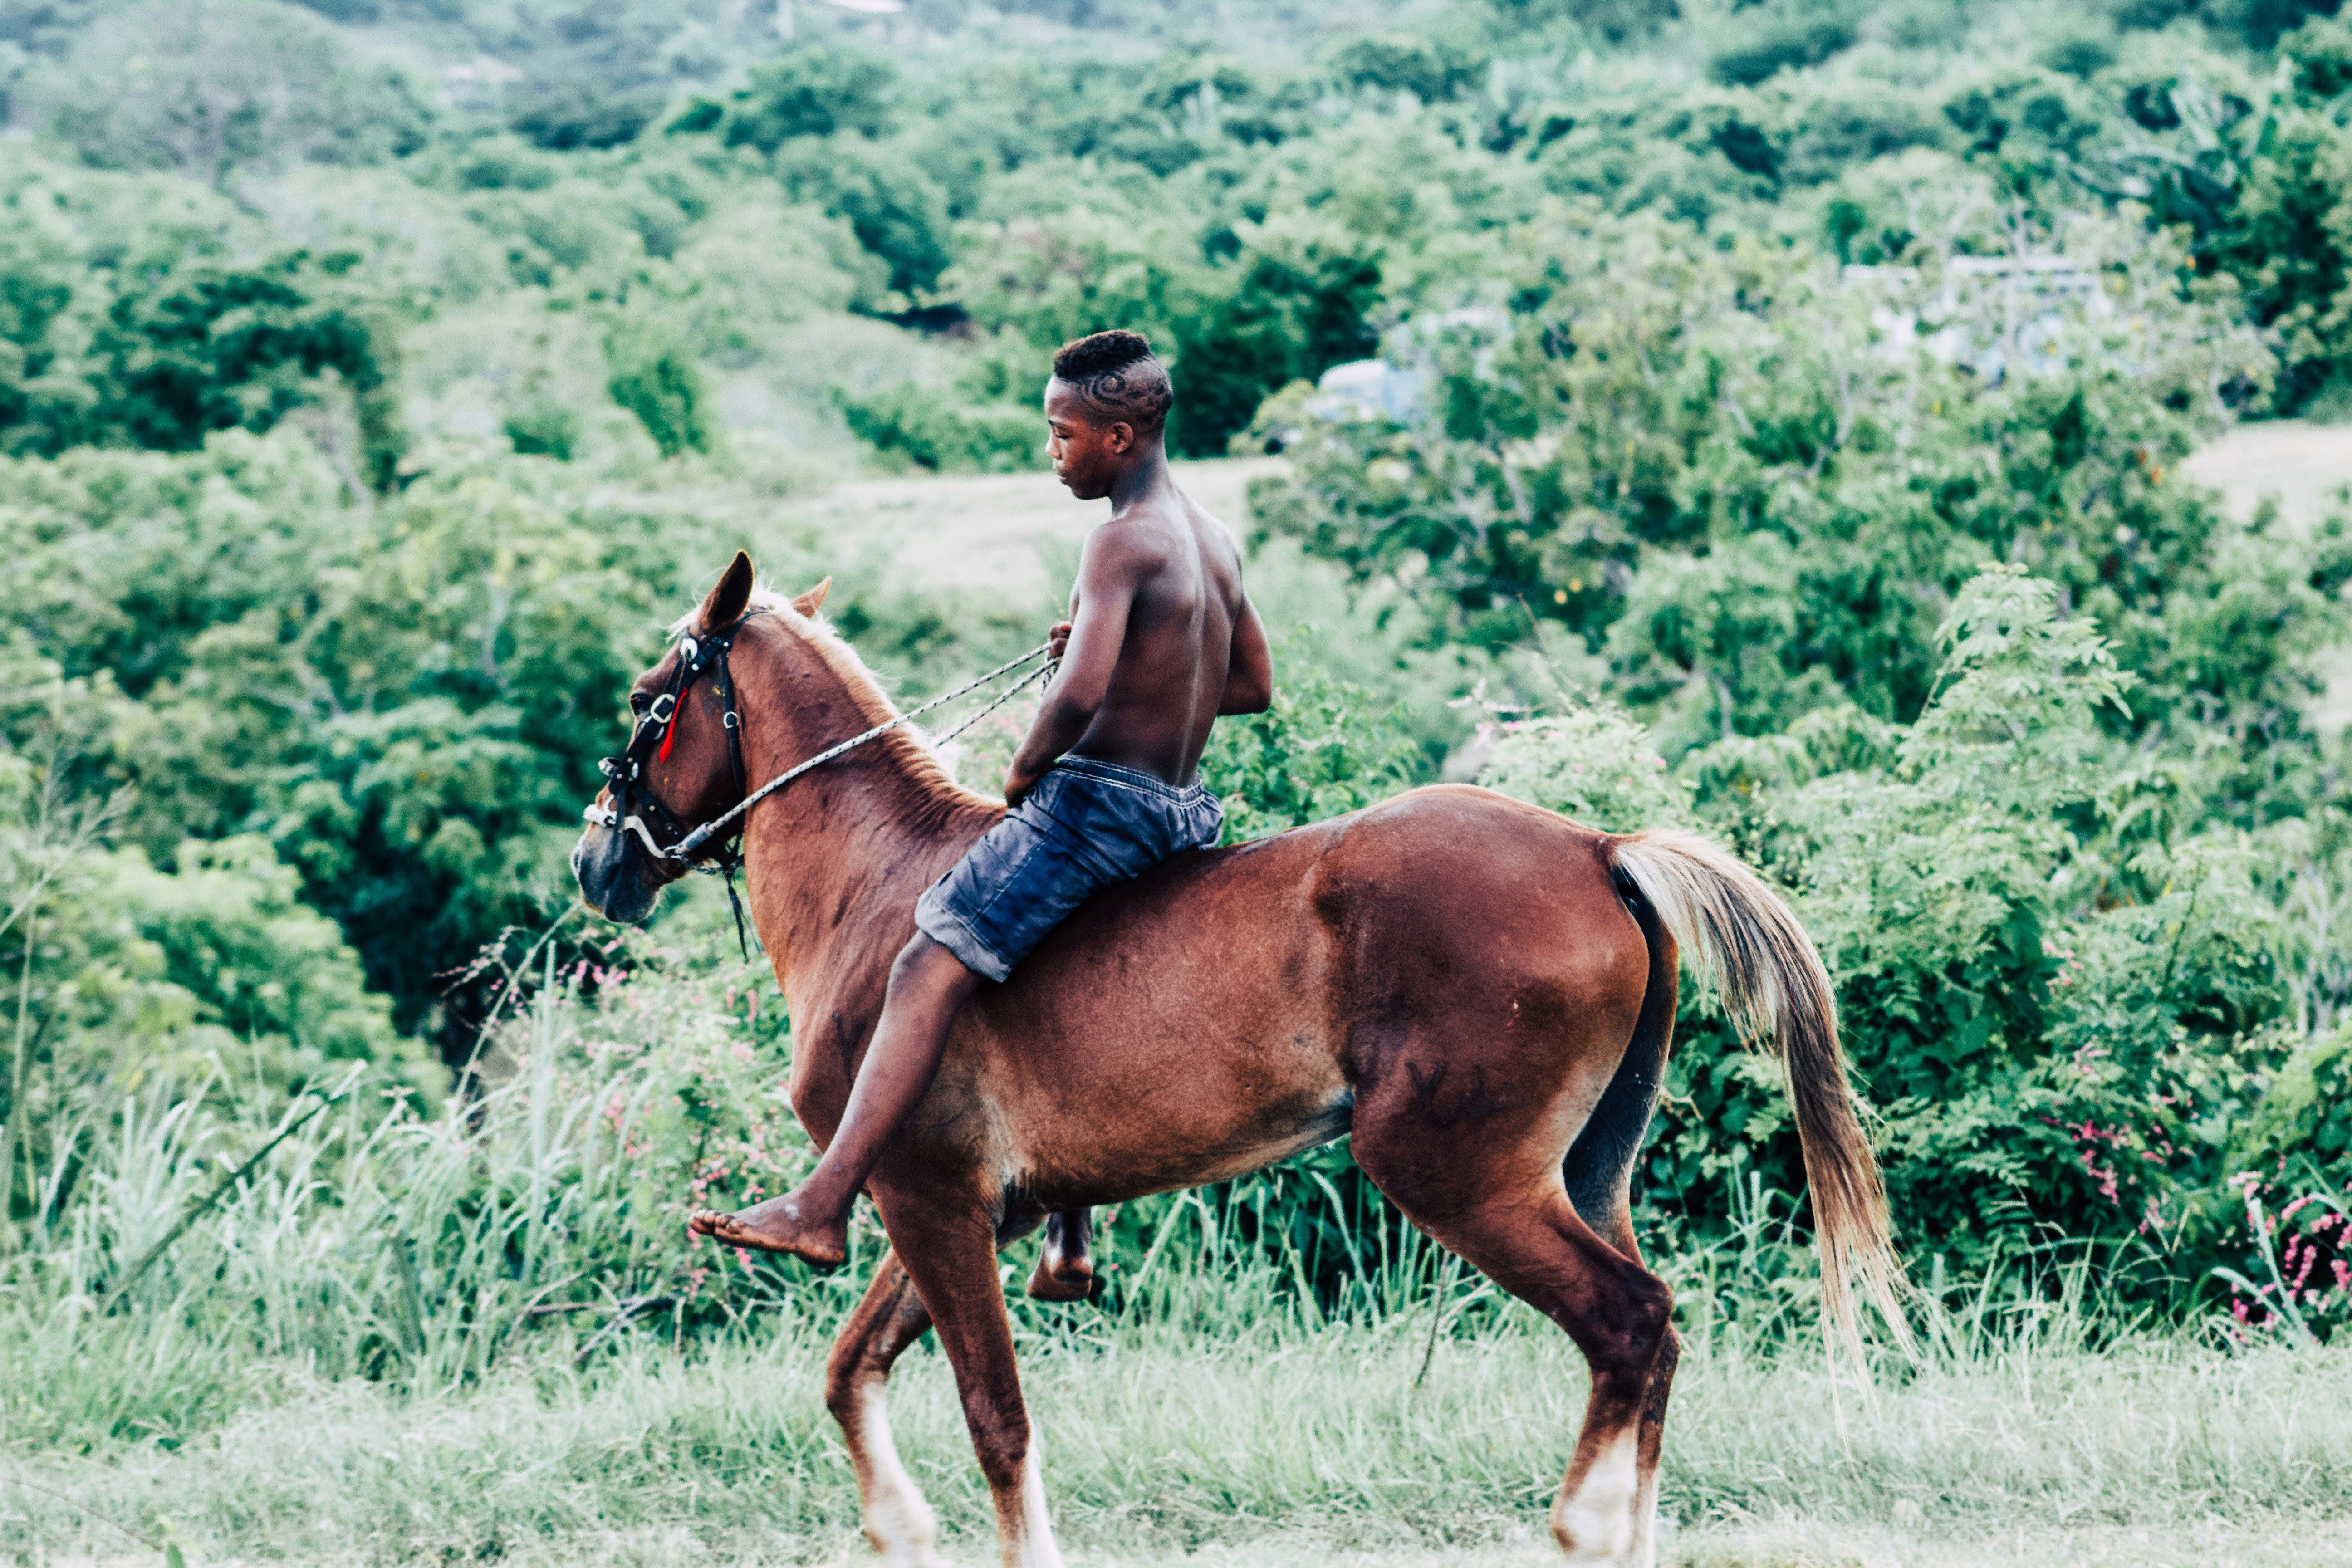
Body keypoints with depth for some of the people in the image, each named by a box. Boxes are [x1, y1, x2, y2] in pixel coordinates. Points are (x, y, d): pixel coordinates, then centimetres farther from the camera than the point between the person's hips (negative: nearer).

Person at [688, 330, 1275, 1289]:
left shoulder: (1123, 543, -16)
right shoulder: (1216, 543, 12)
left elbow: (1079, 695, -29)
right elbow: (1255, 686, 25)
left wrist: (1024, 770, -11)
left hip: (1099, 799, -10)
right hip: (1181, 809, 10)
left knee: (929, 969, -16)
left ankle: (823, 1207, -27)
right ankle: (1068, 1238, 32)